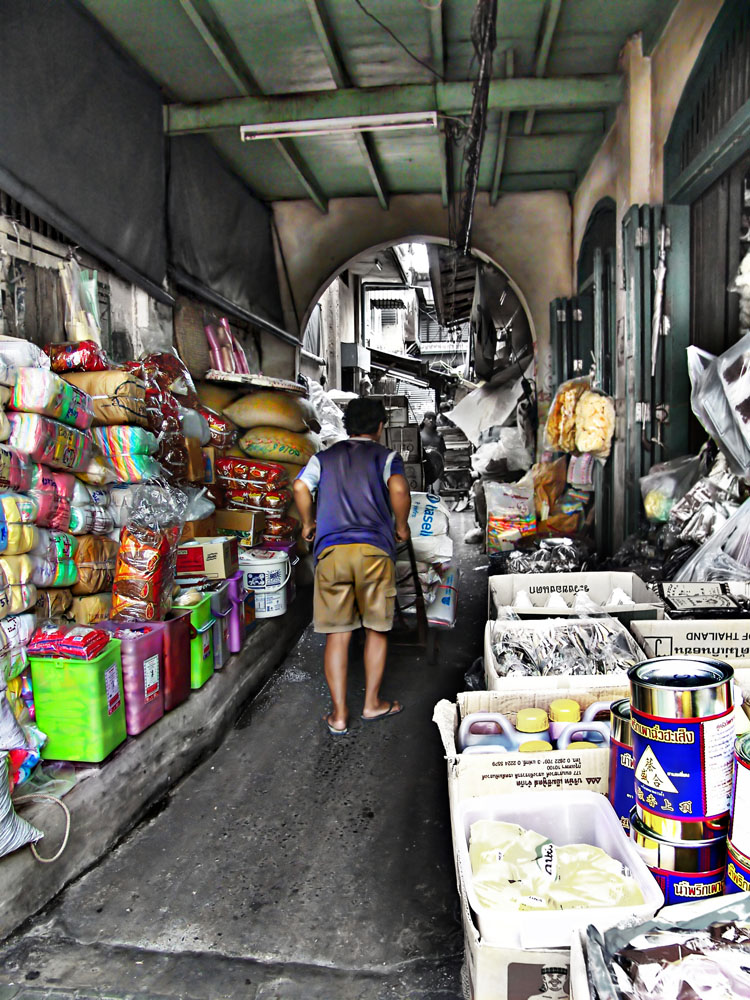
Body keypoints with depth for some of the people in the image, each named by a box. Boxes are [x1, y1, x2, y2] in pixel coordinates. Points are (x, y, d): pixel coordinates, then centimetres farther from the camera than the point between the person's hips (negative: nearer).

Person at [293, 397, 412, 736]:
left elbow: (300, 486, 0)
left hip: (331, 551, 2)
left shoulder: (323, 458, 18)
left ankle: (339, 715, 9)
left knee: (337, 634, 7)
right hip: (374, 549, -2)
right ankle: (372, 704, 22)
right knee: (377, 629, 14)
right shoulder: (386, 456, 10)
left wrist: (308, 523, 15)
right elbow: (398, 488, -11)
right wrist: (402, 526, 3)